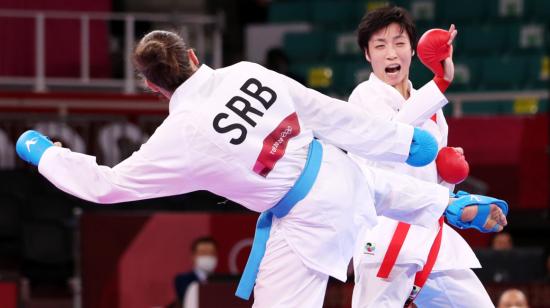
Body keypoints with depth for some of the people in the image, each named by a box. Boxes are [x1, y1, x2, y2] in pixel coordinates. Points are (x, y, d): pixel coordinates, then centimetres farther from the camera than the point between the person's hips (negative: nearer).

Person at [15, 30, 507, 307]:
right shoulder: (248, 73, -8)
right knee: (378, 182, 41)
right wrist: (401, 137, 11)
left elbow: (105, 185, -10)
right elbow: (327, 111, 0)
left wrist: (43, 153, 6)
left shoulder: (181, 137, -20)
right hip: (337, 168, 7)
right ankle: (454, 206, 64)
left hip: (306, 219, -7)